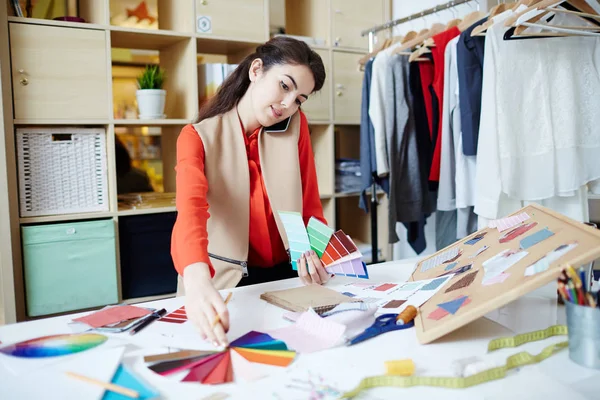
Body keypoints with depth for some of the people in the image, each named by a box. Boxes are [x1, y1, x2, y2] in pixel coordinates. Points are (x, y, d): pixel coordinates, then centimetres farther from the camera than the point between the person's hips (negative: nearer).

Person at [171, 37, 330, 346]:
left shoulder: (296, 127, 2)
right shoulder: (198, 137, -7)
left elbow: (310, 206, 5)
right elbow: (191, 209, -26)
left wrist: (315, 254, -17)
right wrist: (197, 280, -46)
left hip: (287, 275, 2)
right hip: (225, 281, -2)